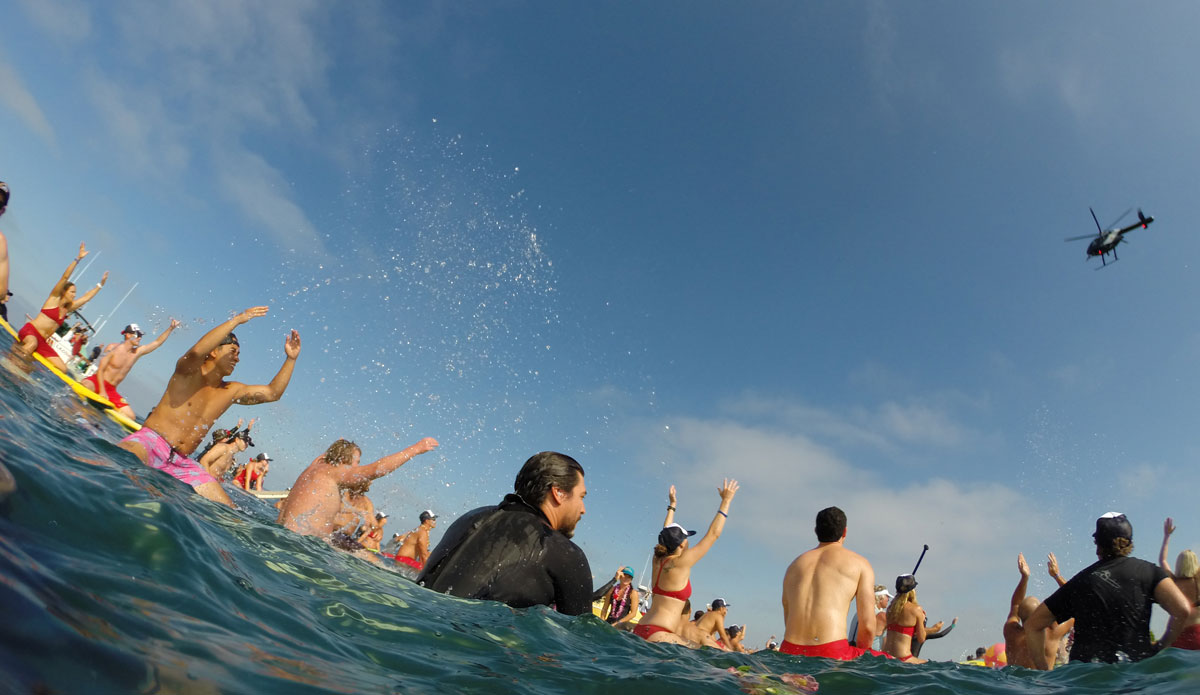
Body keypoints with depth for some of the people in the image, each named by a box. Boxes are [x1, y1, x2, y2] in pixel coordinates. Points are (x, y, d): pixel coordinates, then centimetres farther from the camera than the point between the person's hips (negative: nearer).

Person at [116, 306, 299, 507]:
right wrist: (237, 319, -25)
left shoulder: (232, 391, 15)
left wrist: (290, 359, 10)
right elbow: (196, 352, -28)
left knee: (227, 511, -8)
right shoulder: (190, 373, -4)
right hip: (151, 440, -6)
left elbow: (272, 393, 18)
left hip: (182, 462, 6)